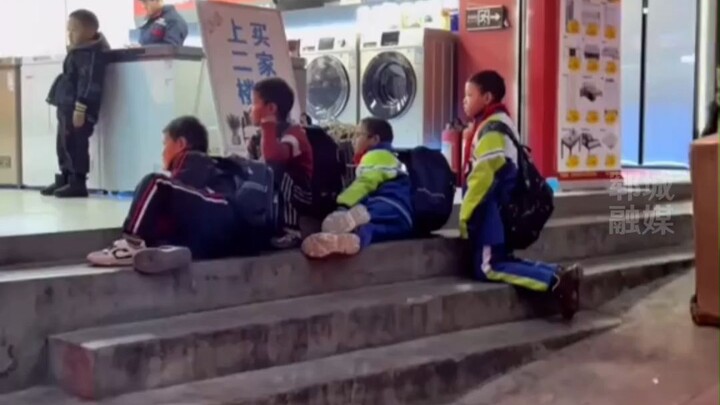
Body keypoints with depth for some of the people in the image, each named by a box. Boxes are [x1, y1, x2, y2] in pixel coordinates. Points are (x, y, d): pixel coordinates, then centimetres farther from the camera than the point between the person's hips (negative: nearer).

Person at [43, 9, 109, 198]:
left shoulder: (92, 54, -15)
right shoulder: (76, 52, 16)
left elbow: (89, 83, -22)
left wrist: (80, 107, -26)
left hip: (78, 108, -10)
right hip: (66, 106, 10)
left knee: (75, 145, -8)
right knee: (63, 144, 15)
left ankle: (77, 183, -2)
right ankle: (64, 179, 23)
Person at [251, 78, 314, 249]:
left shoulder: (294, 133, -21)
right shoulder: (273, 133, 7)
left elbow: (273, 157, -43)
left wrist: (267, 124, -31)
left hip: (304, 196, -9)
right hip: (280, 195, 9)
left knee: (277, 171, -33)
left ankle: (291, 232, -28)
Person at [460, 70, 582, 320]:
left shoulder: (491, 128, -15)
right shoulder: (498, 124, 16)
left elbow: (482, 178, -20)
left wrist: (464, 215, -14)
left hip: (492, 210, -10)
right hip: (500, 209, 10)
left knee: (488, 268, -11)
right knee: (500, 260, 13)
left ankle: (555, 281, -19)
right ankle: (559, 273, 2)